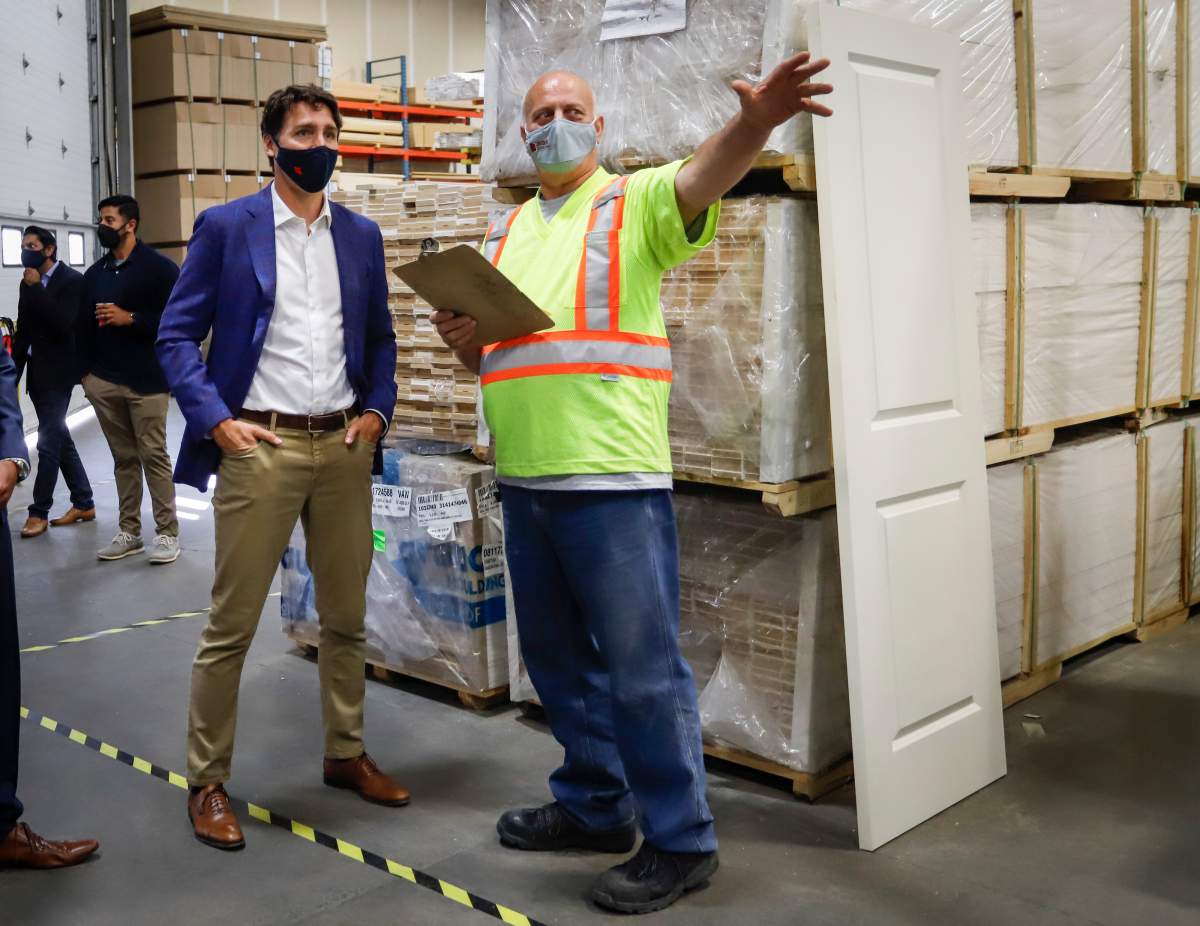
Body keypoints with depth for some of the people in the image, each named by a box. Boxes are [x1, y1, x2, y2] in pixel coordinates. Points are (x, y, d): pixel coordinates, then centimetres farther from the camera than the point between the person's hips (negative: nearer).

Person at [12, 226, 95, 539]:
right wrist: (13, 374, 13)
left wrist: (37, 287, -18)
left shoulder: (72, 280, -10)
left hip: (57, 373, -8)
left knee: (48, 442, -6)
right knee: (59, 439, 12)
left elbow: (63, 324, -22)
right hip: (37, 373, 8)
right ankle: (84, 503, 20)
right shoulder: (28, 284, 10)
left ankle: (39, 511, 1)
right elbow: (22, 333, 15)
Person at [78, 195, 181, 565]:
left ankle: (167, 532, 4)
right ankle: (129, 531, 16)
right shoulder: (94, 273, 15)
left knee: (153, 455, -3)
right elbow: (85, 324, 17)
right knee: (124, 458, 10)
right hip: (103, 382, 5)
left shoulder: (158, 267, -3)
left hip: (146, 381, -5)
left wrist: (130, 318, -16)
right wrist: (85, 370, 8)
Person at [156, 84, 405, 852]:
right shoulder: (225, 227, 0)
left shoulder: (362, 235, 11)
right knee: (231, 625, 1)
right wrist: (215, 420, -12)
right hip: (260, 446, -4)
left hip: (343, 446, 4)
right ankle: (208, 781, 13)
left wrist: (378, 410, 1)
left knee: (347, 617, 12)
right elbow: (177, 334, -1)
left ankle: (346, 754, 28)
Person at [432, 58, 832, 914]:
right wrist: (463, 339, -1)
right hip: (525, 479, 7)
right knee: (557, 657, 17)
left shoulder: (636, 201, 0)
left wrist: (754, 124, -43)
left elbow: (703, 177, -22)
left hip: (613, 476, -7)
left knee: (642, 666, -1)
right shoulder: (508, 233, 18)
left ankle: (680, 841, 13)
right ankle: (595, 806, 34)